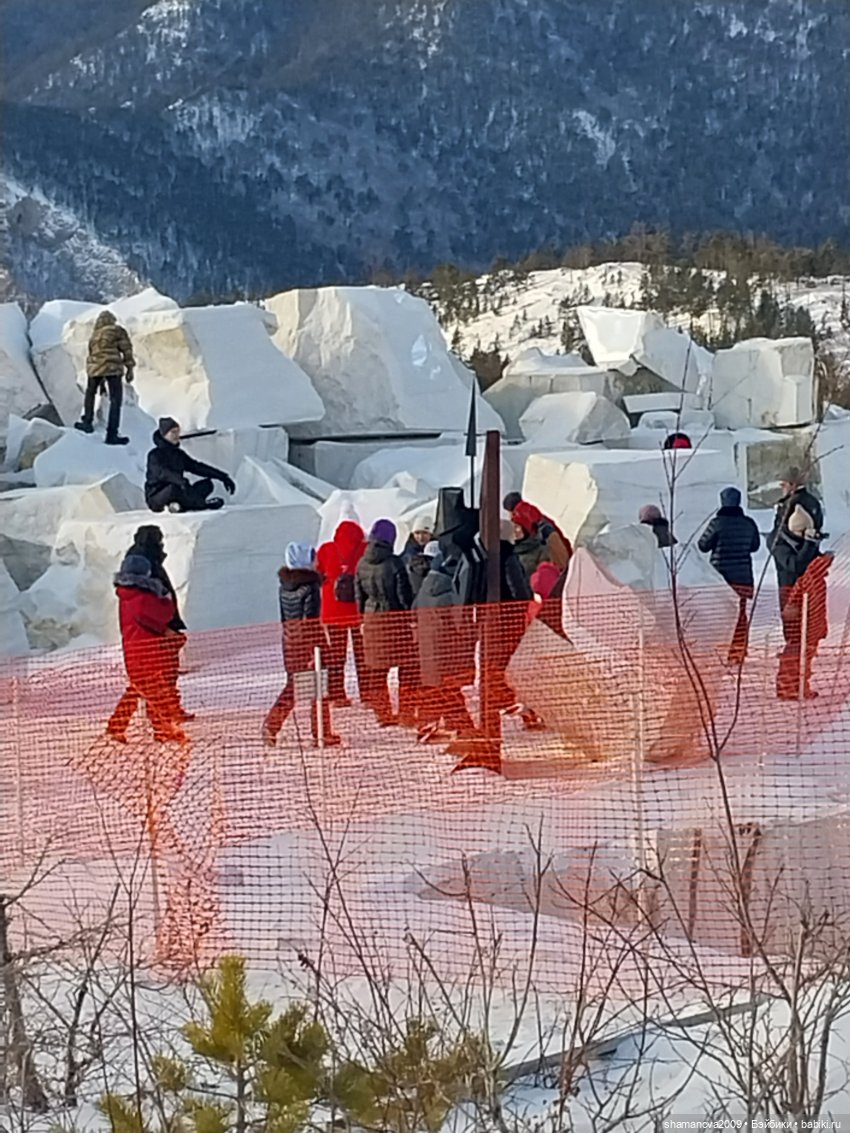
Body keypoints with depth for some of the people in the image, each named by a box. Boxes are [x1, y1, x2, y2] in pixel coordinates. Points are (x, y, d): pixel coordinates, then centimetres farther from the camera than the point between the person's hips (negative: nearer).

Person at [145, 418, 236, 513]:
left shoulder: (179, 454, 13)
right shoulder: (154, 455, -11)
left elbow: (197, 467, 15)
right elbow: (162, 473, -29)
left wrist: (223, 477, 8)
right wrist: (181, 481, -47)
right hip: (156, 497, -7)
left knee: (207, 484, -4)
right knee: (173, 487, -39)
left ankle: (180, 505, -25)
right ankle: (204, 504, -18)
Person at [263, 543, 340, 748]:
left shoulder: (284, 586, 8)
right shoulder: (310, 585, -13)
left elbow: (284, 618, 13)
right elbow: (311, 620, -17)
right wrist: (316, 649, -17)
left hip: (290, 639, 7)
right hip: (309, 638, -7)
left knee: (292, 685, 15)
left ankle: (271, 724, 1)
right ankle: (322, 734, 5)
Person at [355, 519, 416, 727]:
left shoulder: (362, 564, 1)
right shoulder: (394, 563, -14)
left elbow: (359, 596, 8)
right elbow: (404, 594, -10)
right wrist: (410, 615, 1)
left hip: (371, 618, 5)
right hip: (395, 617, -5)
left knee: (377, 670, 10)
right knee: (407, 668, 3)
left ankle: (382, 714, 12)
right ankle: (407, 712, 2)